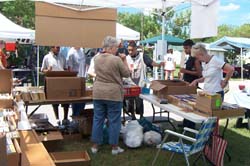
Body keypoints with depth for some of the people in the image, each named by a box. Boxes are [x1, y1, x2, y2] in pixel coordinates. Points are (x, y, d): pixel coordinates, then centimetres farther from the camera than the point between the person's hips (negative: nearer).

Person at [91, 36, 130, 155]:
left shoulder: (96, 59, 4)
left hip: (98, 93, 5)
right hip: (113, 94, -5)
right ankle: (114, 147, 13)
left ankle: (95, 146, 17)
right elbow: (126, 74, -3)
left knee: (98, 119, 11)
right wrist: (124, 60, 5)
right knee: (114, 121, 5)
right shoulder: (117, 60, -14)